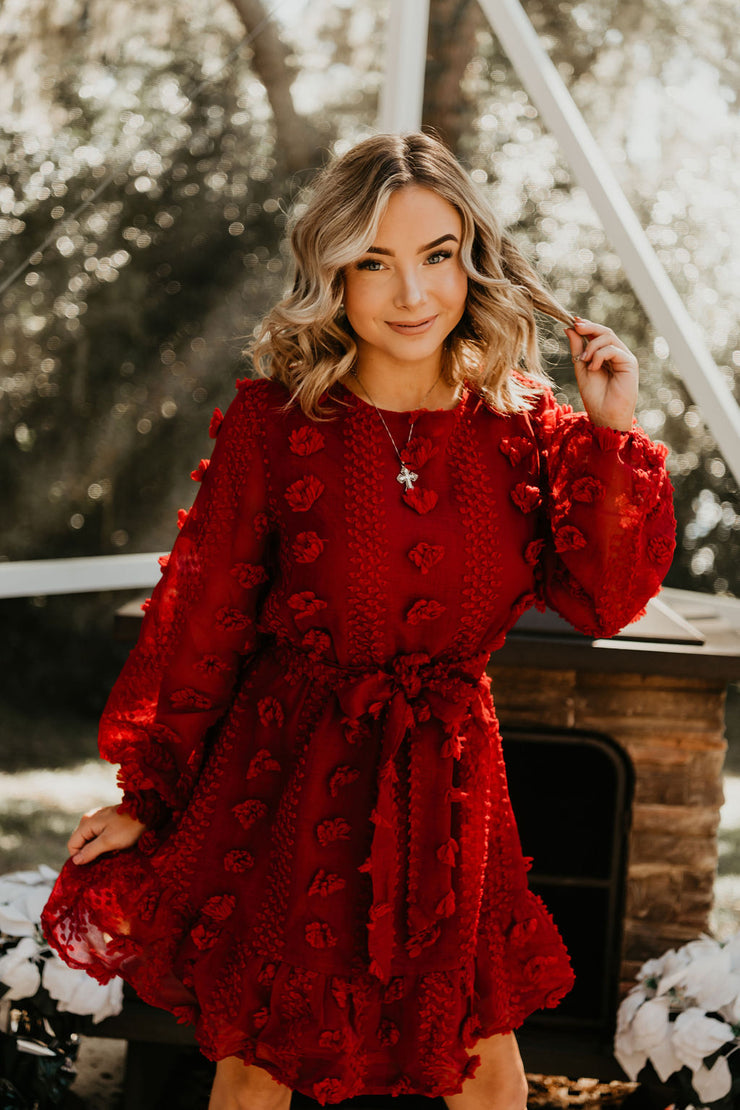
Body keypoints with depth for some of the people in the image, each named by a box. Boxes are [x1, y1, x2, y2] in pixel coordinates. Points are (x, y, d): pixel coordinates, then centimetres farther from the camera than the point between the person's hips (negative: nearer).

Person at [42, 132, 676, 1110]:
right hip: (287, 777, -2)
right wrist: (150, 798, 0)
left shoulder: (521, 424, -5)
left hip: (448, 778, 3)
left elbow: (604, 603, -7)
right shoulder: (274, 420, -13)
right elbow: (200, 618, -6)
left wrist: (613, 435, -14)